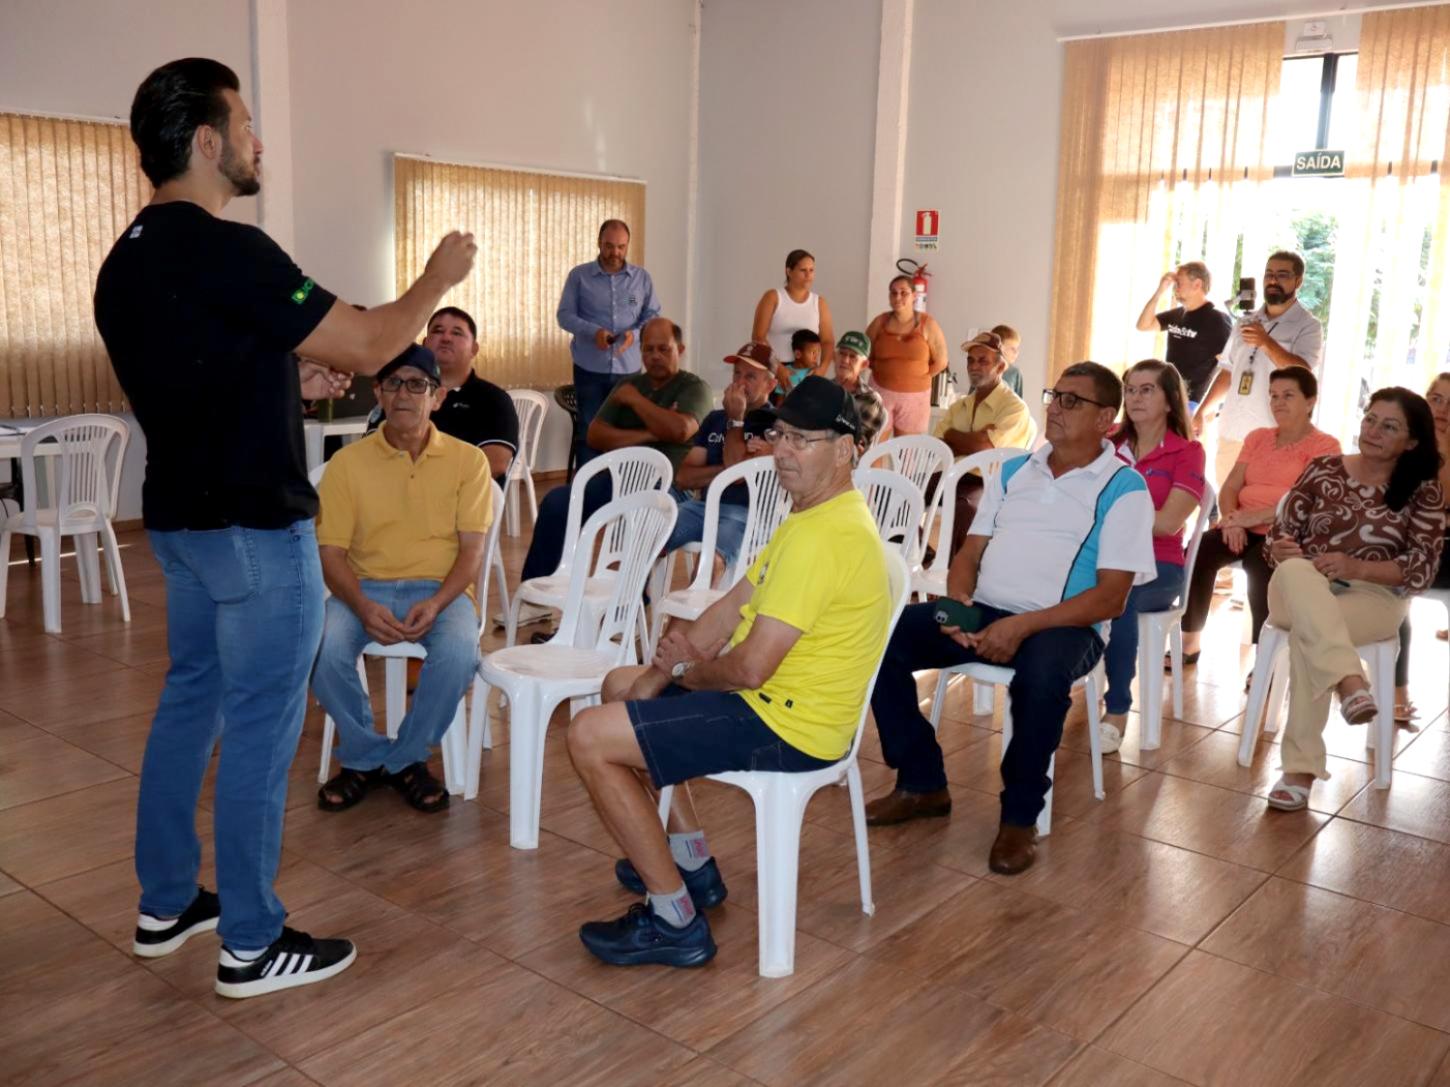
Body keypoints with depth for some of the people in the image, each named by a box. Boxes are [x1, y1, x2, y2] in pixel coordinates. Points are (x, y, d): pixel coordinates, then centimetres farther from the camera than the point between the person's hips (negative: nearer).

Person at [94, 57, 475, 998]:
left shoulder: (128, 259, 9)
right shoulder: (227, 250, -20)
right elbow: (367, 348, -16)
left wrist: (290, 380, 14)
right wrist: (437, 279, -1)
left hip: (182, 517, 9)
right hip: (255, 528, -9)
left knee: (190, 702, 19)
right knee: (260, 731, 0)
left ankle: (166, 904, 31)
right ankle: (253, 945, 12)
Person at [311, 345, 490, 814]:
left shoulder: (467, 460, 3)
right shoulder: (347, 462, 3)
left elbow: (472, 549, -2)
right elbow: (331, 553, 0)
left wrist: (436, 603, -20)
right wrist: (363, 608, -20)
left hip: (440, 588, -1)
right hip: (365, 587, 1)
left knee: (459, 651, -33)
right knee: (322, 647, -30)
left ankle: (406, 758, -5)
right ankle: (365, 756, -3)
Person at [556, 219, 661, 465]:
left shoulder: (642, 277, 7)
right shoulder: (579, 275, 1)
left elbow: (653, 315, 8)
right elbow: (565, 315, -1)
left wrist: (635, 333, -15)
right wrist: (593, 331, -20)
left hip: (629, 368, 2)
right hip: (590, 369, -1)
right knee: (589, 432, 2)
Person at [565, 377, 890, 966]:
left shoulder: (820, 537, -26)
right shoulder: (816, 514, 10)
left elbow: (750, 668, -27)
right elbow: (733, 607, 11)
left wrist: (693, 671, -4)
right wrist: (662, 671, 0)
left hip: (787, 727, -11)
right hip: (773, 697, 11)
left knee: (590, 738, -14)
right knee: (621, 686, 24)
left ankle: (676, 922, -4)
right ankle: (691, 863, 27)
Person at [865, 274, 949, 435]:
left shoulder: (927, 324, -2)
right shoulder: (880, 322, 2)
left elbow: (940, 362, 2)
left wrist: (916, 377, 2)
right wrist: (885, 373, 4)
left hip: (914, 395, -1)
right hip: (881, 391, 1)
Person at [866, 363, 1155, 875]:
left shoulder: (1124, 489, -2)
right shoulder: (1014, 469, 16)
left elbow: (1110, 598, -10)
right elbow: (970, 551, 16)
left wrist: (1023, 626, -21)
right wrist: (957, 600, -7)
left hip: (1061, 625, -5)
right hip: (984, 610, 6)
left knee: (1041, 673, -40)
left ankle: (1020, 816, -16)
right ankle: (922, 784, -2)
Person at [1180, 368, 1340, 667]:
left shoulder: (1325, 445, 1)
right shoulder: (1258, 437, 19)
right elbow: (1230, 487, 10)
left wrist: (1253, 516, -22)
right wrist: (1231, 518, -12)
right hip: (1244, 528, 5)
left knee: (1259, 563, -37)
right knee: (1199, 550, -24)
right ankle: (1191, 641, -14)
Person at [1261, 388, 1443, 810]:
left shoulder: (1423, 491, 5)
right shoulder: (1323, 469, 10)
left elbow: (1422, 568, -4)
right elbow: (1281, 535, 9)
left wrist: (1356, 568, -20)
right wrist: (1282, 550, -17)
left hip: (1375, 597, -2)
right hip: (1304, 590, 2)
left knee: (1306, 633, -36)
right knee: (1296, 572, -37)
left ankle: (1302, 767, -33)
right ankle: (1350, 681, -52)